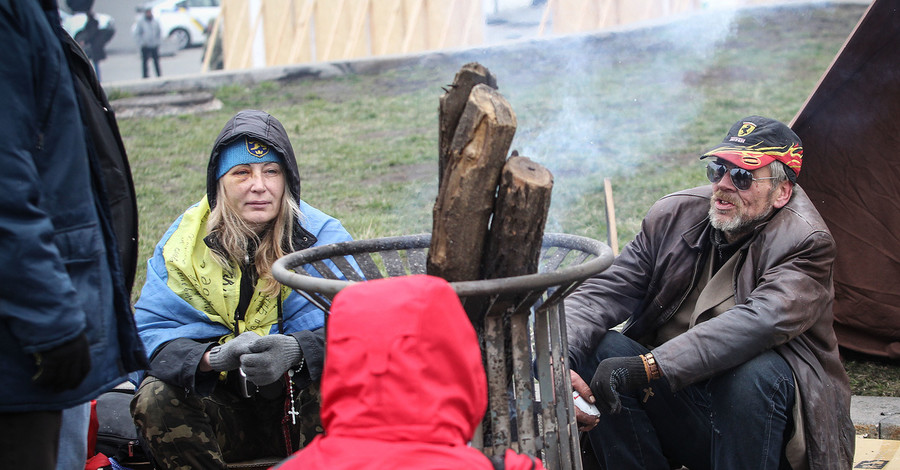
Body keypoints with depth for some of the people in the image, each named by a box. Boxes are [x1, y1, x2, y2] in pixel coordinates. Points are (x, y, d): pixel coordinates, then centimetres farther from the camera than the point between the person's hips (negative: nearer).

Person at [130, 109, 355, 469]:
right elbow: (151, 334, -10)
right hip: (226, 414, 2)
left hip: (302, 412, -2)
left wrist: (295, 350, -40)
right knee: (154, 398, -24)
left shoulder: (323, 239, -5)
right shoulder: (184, 243, -1)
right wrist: (214, 357, -32)